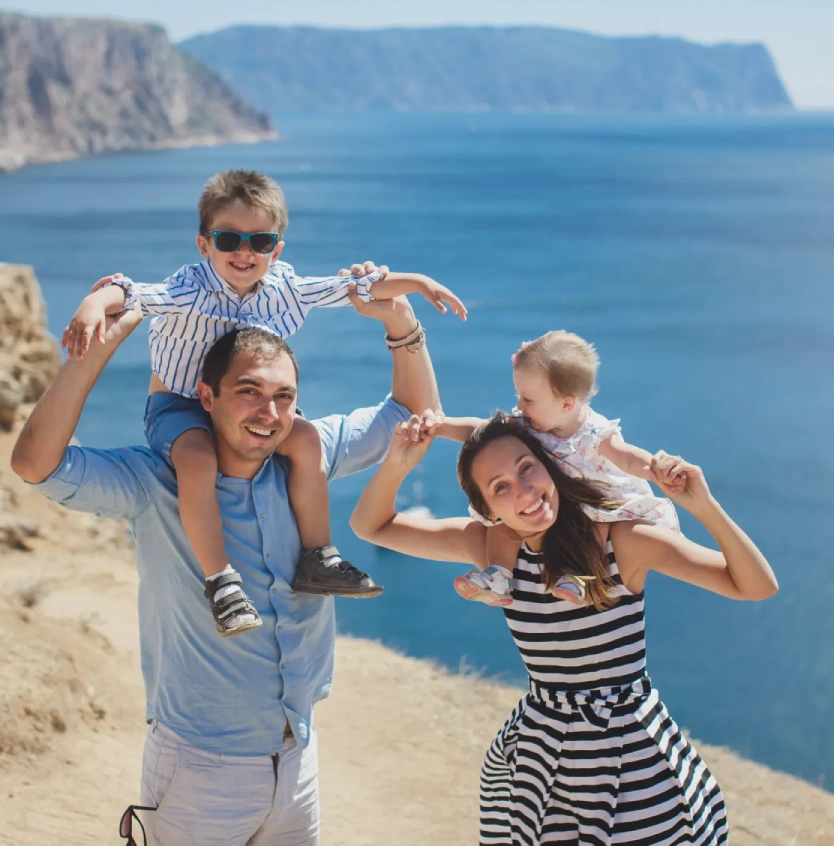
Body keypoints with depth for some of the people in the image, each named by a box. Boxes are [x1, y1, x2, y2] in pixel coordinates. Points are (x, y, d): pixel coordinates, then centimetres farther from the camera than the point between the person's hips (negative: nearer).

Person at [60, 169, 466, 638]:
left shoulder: (283, 287, -9)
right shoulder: (190, 291, -26)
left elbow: (358, 287, -2)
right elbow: (132, 293, -43)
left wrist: (418, 282, -6)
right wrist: (95, 305, -65)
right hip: (180, 405, -5)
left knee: (306, 437, -11)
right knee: (197, 458, -34)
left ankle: (317, 558, 0)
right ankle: (221, 581, -26)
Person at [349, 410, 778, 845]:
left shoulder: (623, 538, -15)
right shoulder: (490, 547, -5)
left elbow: (758, 586, -14)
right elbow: (370, 526, 2)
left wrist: (704, 506, -28)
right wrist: (397, 463, -16)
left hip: (634, 753, -3)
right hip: (538, 753, 3)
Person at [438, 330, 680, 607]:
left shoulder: (595, 435, -25)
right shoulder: (523, 423, -10)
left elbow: (630, 458, -38)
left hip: (597, 512, -5)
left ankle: (579, 577, -29)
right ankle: (498, 578, -16)